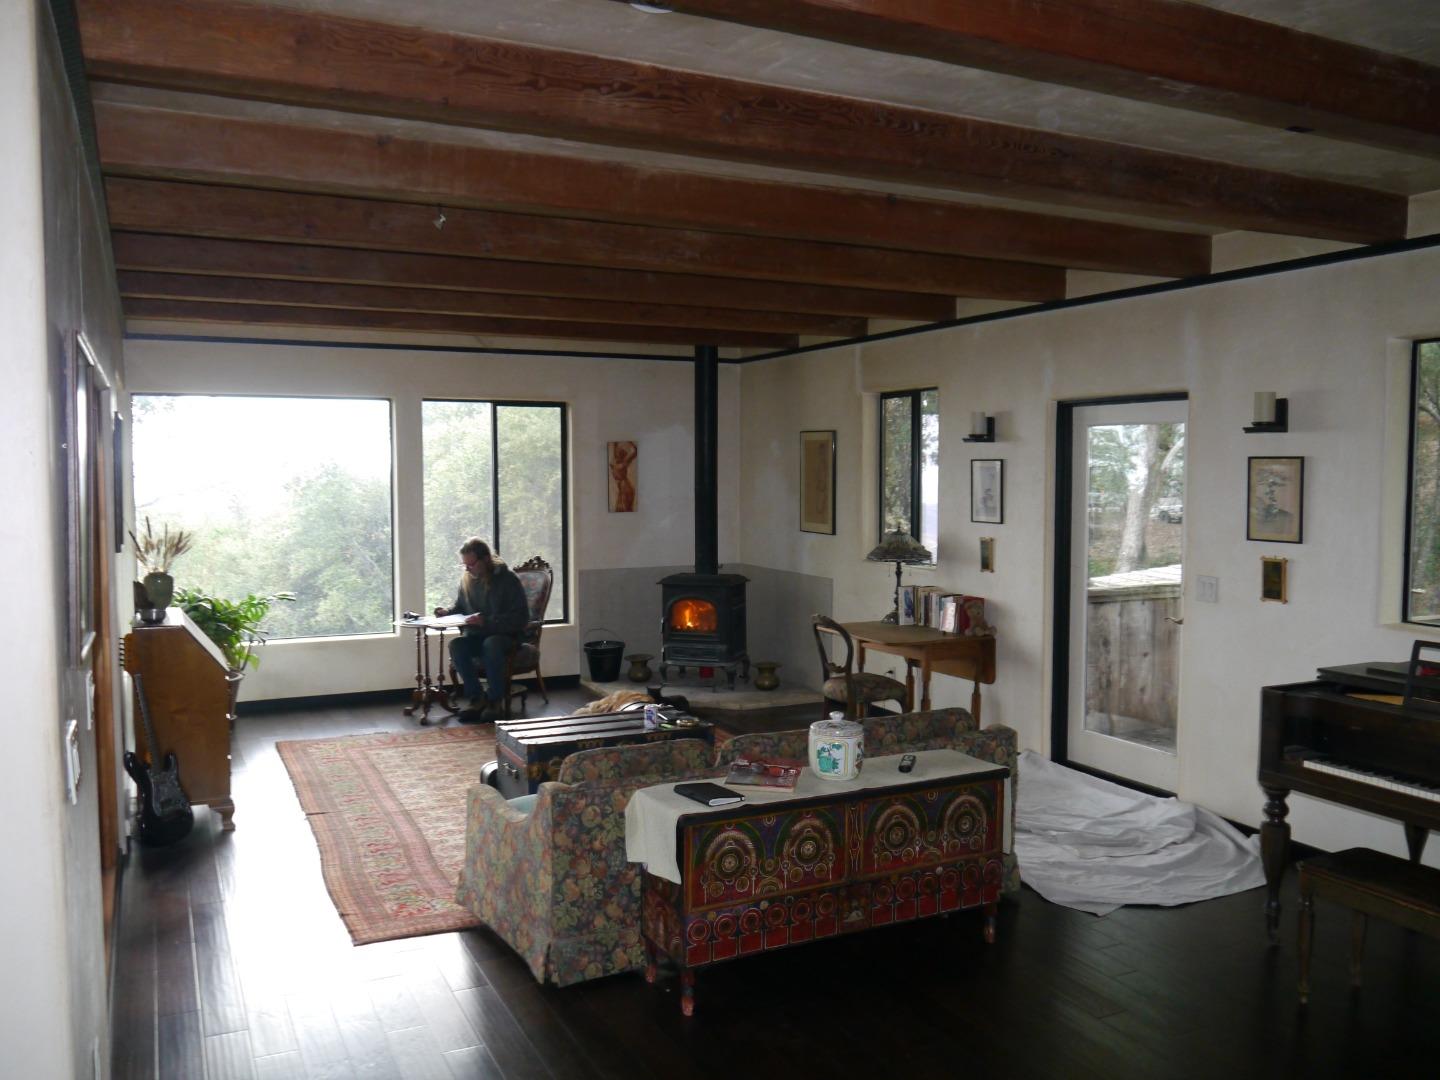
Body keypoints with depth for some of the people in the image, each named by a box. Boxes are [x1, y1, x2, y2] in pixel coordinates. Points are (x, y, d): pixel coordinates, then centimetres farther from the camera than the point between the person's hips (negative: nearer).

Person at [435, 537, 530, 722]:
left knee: (491, 645, -38)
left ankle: (496, 700, -22)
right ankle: (477, 698, -19)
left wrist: (487, 621, -24)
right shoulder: (466, 579, 7)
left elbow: (520, 617, -14)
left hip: (504, 635, -4)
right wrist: (447, 611, 1)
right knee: (456, 646, -28)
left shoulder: (507, 579, -9)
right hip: (475, 636, 5)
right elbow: (459, 606, 25)